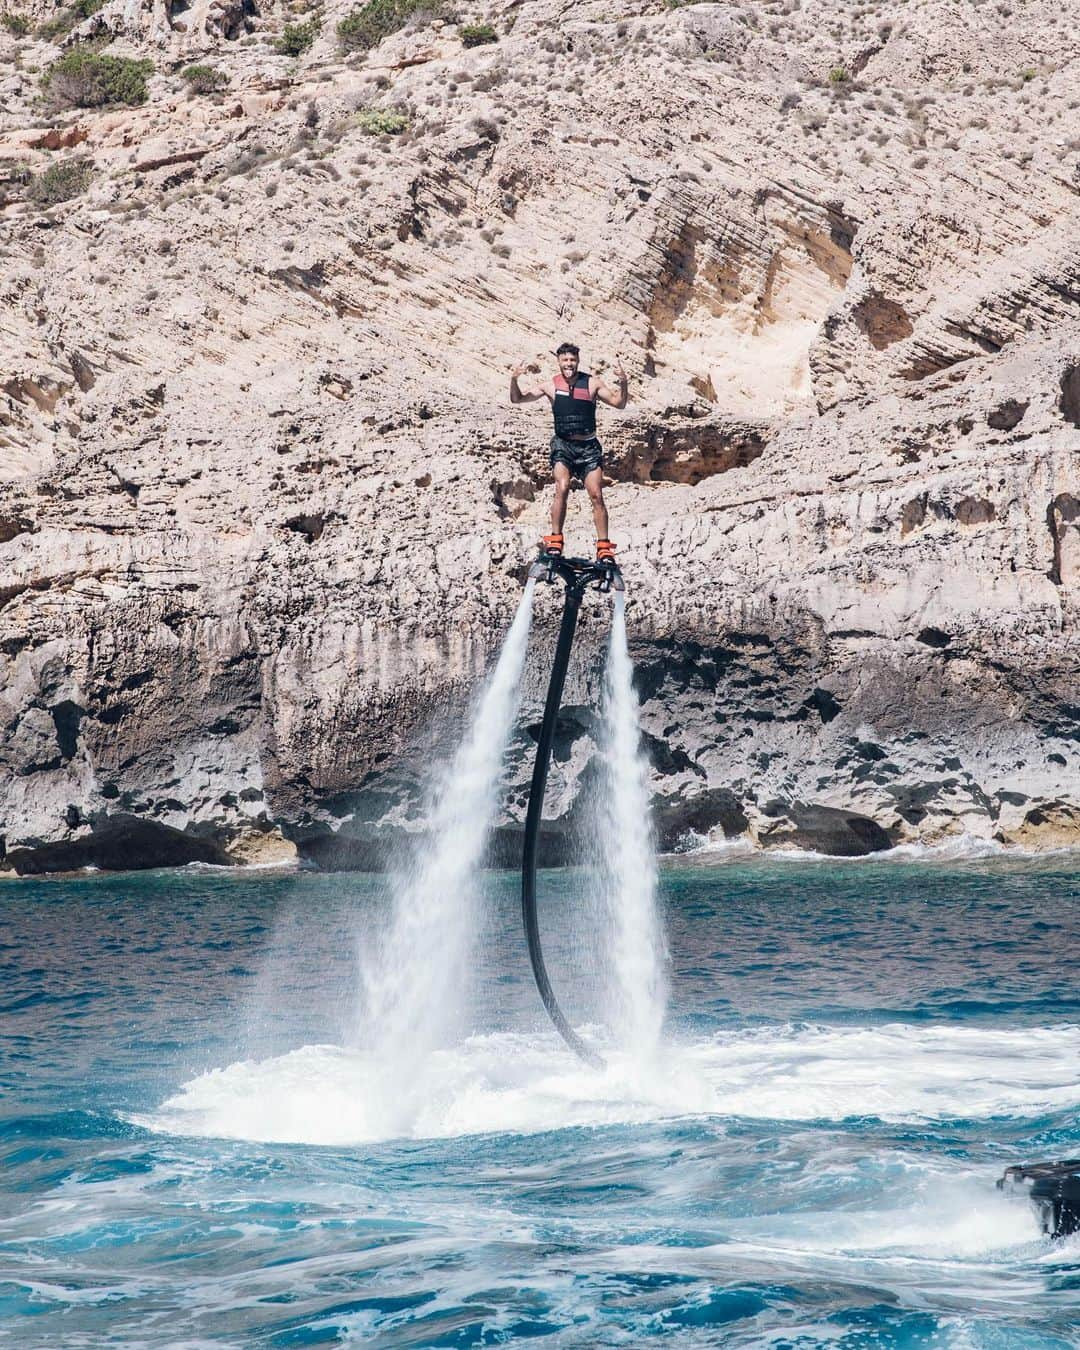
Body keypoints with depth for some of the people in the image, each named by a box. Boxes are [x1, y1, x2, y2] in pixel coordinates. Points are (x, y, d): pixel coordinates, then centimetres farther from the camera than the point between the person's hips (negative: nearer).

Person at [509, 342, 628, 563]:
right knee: (562, 488, -21)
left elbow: (618, 403, -4)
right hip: (563, 445, 0)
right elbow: (517, 399, 3)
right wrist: (514, 379, -16)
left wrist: (623, 383, -22)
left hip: (588, 447, 0)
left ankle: (604, 548, -2)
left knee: (596, 495, -6)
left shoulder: (592, 383, -1)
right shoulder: (551, 385, 0)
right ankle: (555, 540, -16)